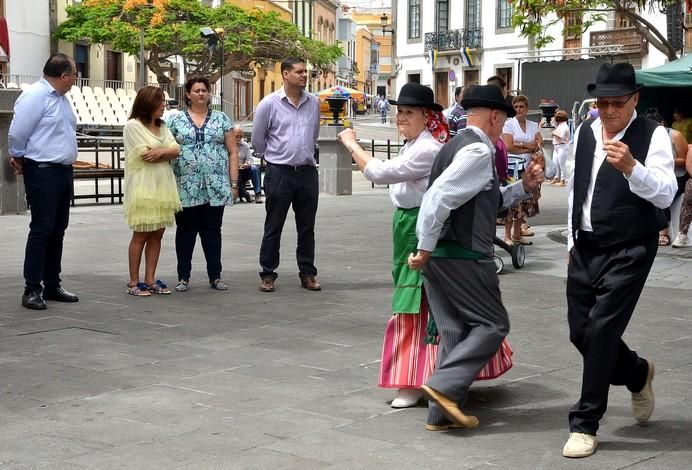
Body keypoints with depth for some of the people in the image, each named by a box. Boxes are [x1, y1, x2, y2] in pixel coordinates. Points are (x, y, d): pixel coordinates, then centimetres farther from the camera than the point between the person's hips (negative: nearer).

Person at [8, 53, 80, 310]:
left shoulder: (61, 98, 14)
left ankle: (52, 286, 21)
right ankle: (32, 290, -3)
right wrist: (19, 159, 2)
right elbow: (17, 134, -13)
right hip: (43, 171, -9)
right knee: (41, 230, -8)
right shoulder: (35, 96, -14)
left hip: (64, 171, 9)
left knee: (57, 231, 13)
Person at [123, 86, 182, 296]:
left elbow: (176, 150, 5)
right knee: (140, 235, -3)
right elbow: (146, 155, -14)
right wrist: (167, 153, -1)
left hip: (162, 188, 7)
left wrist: (160, 152, -14)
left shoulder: (162, 127, 16)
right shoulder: (133, 125, -6)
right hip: (143, 189, -7)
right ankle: (134, 282, 3)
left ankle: (150, 280, 12)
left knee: (157, 235, 6)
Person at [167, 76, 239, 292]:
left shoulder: (222, 119, 9)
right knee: (185, 231, 4)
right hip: (185, 187, 0)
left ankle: (215, 276, 12)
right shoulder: (176, 121, 7)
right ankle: (183, 277, 12)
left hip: (216, 187, 0)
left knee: (212, 231, 5)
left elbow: (232, 153, 8)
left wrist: (234, 183, 1)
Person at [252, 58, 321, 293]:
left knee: (307, 227, 9)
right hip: (279, 173, -4)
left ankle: (307, 274, 17)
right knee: (273, 227, 3)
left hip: (307, 172, 4)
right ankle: (268, 274, 11)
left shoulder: (314, 103, 6)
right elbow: (257, 140, 3)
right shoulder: (270, 103, -5)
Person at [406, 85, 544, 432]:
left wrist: (523, 187, 15)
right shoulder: (479, 151, -13)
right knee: (492, 324, 1)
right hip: (463, 256, -10)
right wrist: (426, 249, -18)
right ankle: (445, 385, -10)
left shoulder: (457, 145, 18)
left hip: (439, 256, 10)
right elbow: (439, 197, -23)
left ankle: (442, 412, 15)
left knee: (455, 331, 13)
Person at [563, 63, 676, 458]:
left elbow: (666, 194, -21)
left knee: (601, 330, -11)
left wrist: (631, 167, -38)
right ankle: (638, 373, 39)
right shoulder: (584, 132, 8)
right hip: (585, 248, 7)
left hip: (629, 251, -6)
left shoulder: (653, 135, -10)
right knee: (580, 332, 10)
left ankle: (585, 425, 2)